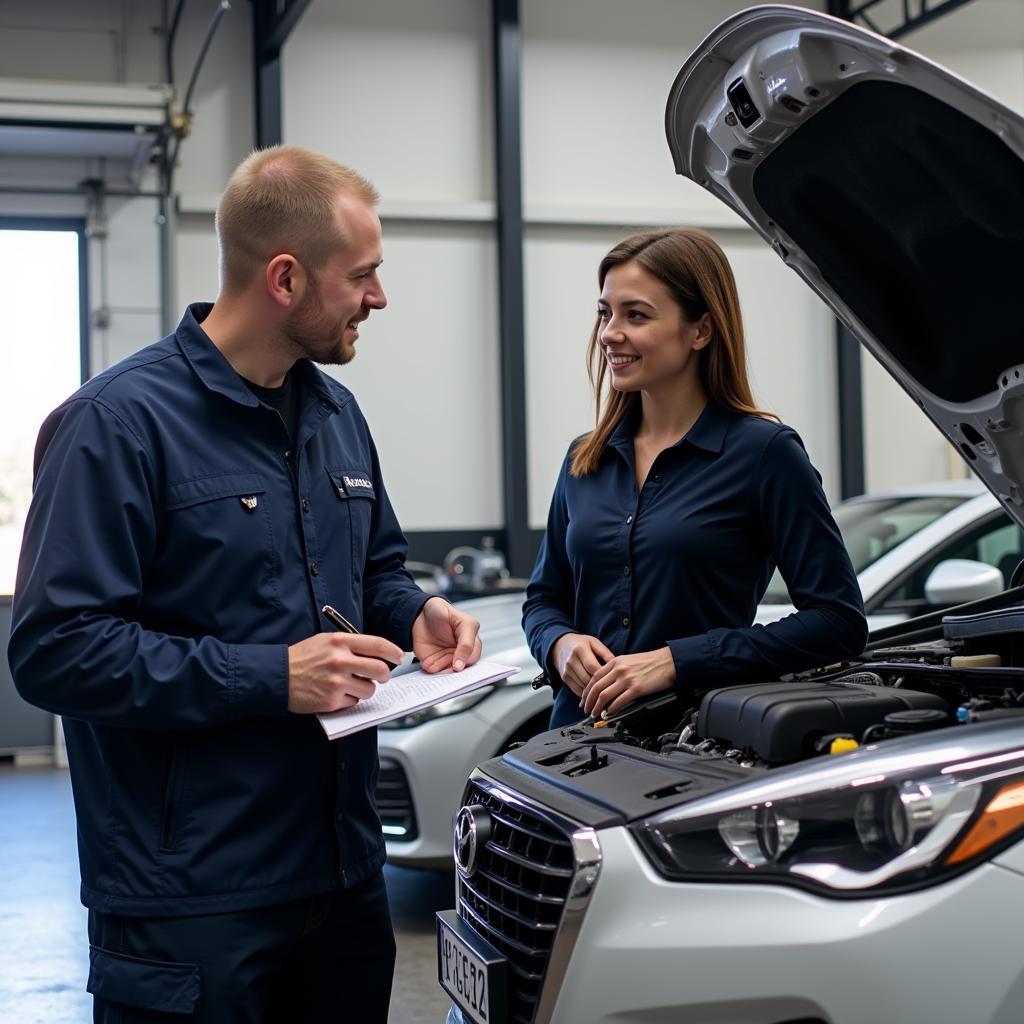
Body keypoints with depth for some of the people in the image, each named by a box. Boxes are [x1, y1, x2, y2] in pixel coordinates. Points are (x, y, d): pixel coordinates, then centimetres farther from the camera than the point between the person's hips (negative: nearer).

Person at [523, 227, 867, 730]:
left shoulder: (764, 452, -3)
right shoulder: (585, 459, 13)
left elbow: (839, 620, -8)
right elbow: (544, 598, 22)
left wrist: (677, 661, -13)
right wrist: (560, 643, -1)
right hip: (580, 728, 4)